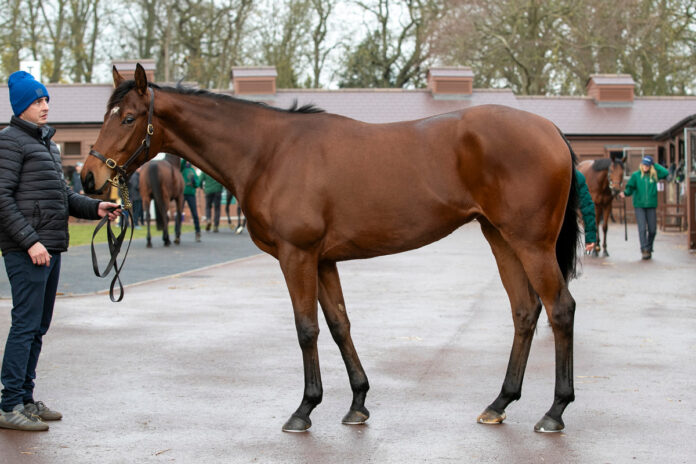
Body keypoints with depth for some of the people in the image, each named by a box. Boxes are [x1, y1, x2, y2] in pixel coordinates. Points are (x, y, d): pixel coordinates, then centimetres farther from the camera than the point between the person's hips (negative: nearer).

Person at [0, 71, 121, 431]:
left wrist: (96, 208, 7)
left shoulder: (47, 143, 20)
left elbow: (63, 195, 23)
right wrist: (30, 241, -21)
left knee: (38, 327, 13)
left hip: (51, 249, 9)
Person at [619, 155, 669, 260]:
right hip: (639, 205, -2)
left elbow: (666, 173, -7)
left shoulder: (654, 175, 5)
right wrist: (625, 193, -16)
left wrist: (655, 165, -2)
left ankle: (649, 249, 23)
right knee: (642, 229, -12)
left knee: (652, 230, 5)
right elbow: (630, 187, 4)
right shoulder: (636, 175, 2)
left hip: (651, 206, 2)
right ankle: (644, 250, -13)